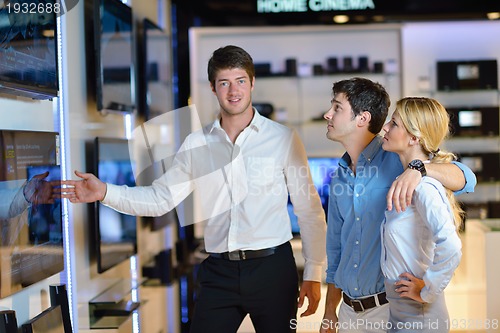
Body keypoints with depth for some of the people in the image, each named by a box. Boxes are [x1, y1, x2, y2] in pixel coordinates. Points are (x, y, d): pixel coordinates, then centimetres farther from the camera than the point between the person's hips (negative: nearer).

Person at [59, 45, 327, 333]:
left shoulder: (284, 139, -4)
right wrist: (105, 192, -6)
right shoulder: (196, 144, 6)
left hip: (272, 268, -2)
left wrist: (314, 273, -2)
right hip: (219, 272, 2)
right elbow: (160, 198, 6)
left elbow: (310, 210, -1)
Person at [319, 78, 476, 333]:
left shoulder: (396, 161, -10)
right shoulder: (339, 177, 8)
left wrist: (417, 170, -39)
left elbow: (466, 179, -21)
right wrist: (329, 312, 15)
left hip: (391, 309, -6)